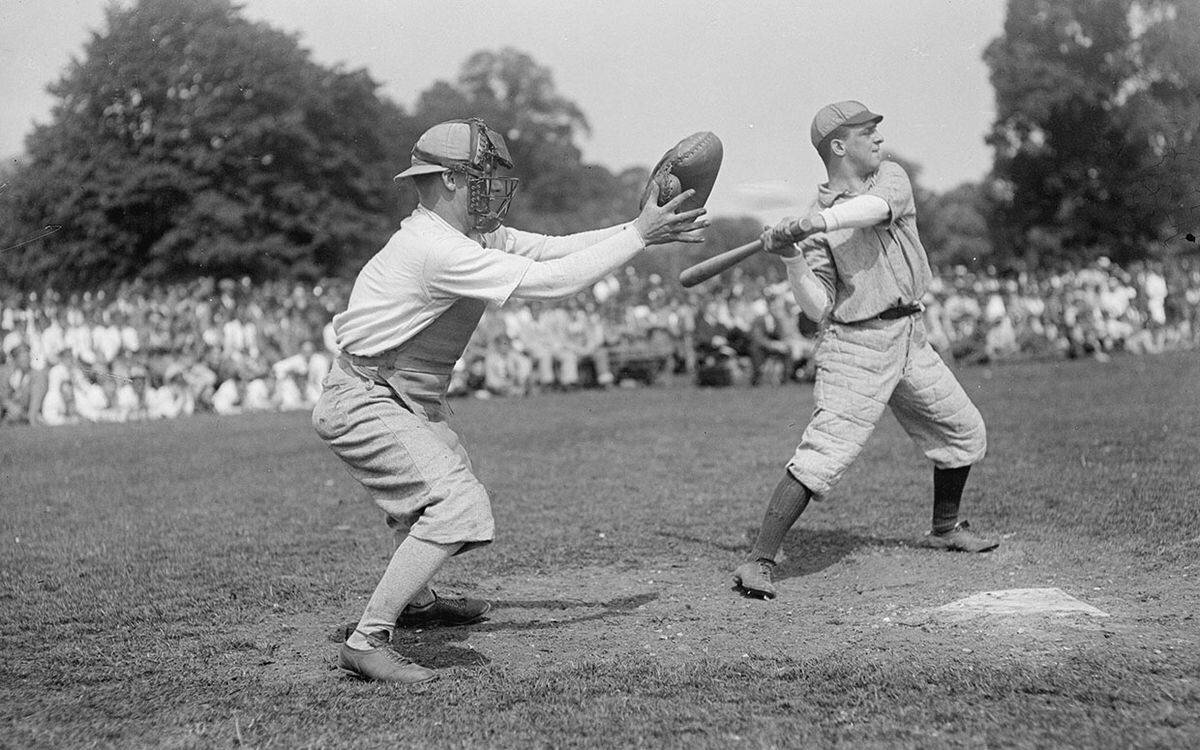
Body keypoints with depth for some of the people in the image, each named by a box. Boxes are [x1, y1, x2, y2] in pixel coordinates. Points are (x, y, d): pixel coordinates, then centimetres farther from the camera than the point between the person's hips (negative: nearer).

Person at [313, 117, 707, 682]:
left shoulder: (476, 233, 5)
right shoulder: (439, 249, -25)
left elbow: (550, 250, 4)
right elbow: (548, 282, -28)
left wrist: (642, 230, -5)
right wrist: (638, 235, -21)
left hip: (410, 402, 11)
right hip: (363, 404, -11)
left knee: (439, 479, 29)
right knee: (459, 508, -22)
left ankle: (413, 600, 50)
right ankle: (367, 642, -20)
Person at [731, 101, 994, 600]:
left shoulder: (891, 177, 5)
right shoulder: (816, 219, -5)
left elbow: (877, 208, -23)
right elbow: (818, 308, -11)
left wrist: (813, 223, -36)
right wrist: (791, 259, -24)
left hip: (910, 337, 6)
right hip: (855, 347, -5)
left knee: (965, 433, 18)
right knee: (822, 455, -17)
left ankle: (945, 529, 41)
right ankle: (759, 562, -15)